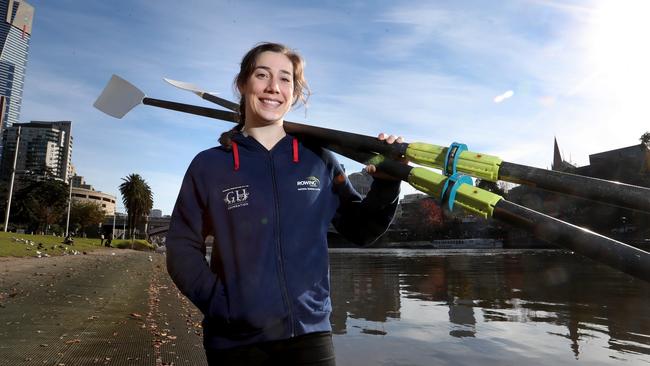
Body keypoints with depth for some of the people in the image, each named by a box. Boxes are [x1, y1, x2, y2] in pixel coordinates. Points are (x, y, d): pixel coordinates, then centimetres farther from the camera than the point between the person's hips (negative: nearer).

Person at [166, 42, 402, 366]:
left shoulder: (319, 161, 1)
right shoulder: (209, 165, -1)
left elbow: (359, 230, 6)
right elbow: (182, 248, 0)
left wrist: (386, 184, -10)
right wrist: (219, 304, -12)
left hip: (309, 334, 1)